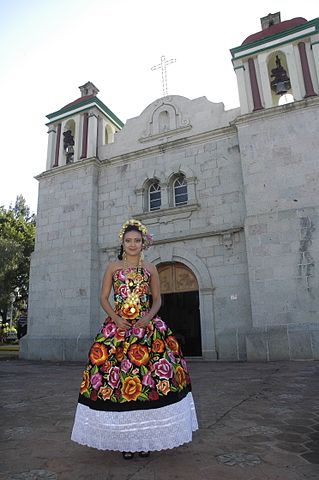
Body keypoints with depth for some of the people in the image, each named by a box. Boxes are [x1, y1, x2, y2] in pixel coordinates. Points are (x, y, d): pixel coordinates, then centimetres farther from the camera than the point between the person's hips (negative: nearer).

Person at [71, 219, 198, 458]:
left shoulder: (150, 268, 9)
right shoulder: (113, 267, 8)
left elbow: (157, 299, 9)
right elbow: (103, 298, 6)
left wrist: (147, 318, -9)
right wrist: (116, 318, -10)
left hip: (147, 326, 1)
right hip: (118, 326, 0)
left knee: (148, 374, -4)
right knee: (118, 377, -4)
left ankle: (146, 435, 11)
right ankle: (123, 437, 10)